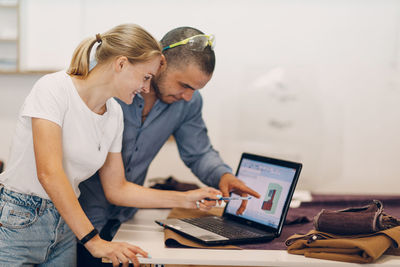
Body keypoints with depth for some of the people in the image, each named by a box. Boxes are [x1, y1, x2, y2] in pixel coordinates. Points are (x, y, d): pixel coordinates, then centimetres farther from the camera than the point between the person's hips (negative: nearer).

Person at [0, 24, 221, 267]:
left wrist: (187, 199, 6)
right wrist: (94, 241, -29)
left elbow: (116, 189, 10)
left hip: (64, 227, 6)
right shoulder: (55, 88, -17)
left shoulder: (114, 114, 4)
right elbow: (49, 173, -26)